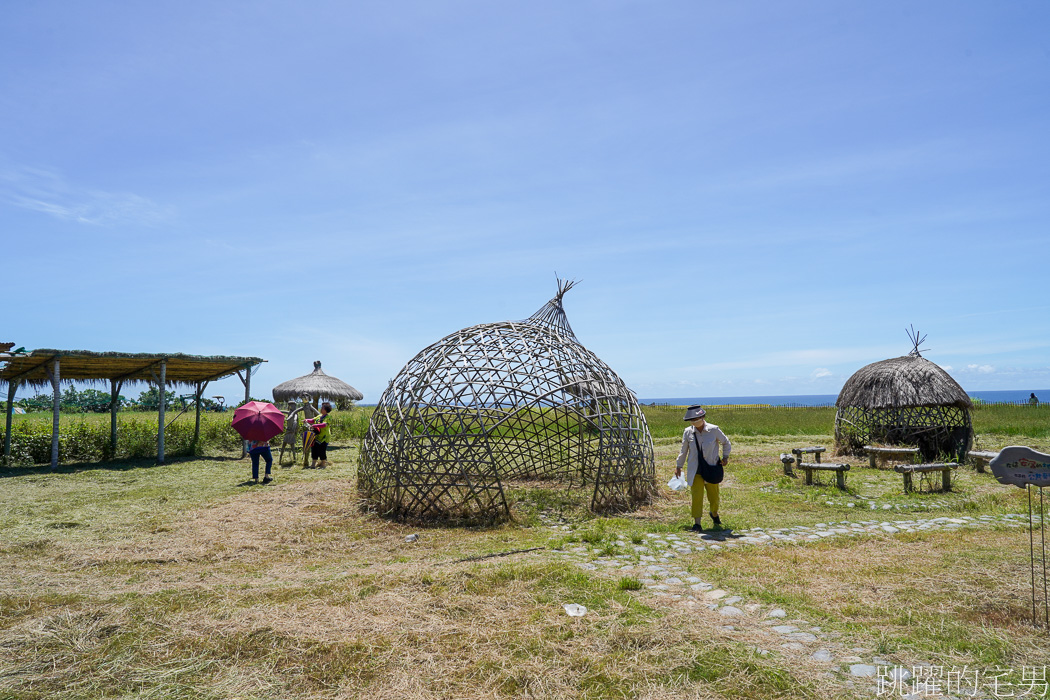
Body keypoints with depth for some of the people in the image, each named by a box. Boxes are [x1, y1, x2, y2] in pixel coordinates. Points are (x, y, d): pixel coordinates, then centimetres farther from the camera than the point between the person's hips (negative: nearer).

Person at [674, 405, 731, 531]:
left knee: (713, 495, 10)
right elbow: (683, 450, 12)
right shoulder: (688, 432, -1)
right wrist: (678, 466, 17)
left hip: (711, 469, 0)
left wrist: (725, 457, 1)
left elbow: (726, 443, 11)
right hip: (695, 470, 1)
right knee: (696, 496, -7)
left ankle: (714, 514, 41)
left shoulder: (713, 430, -7)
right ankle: (697, 524, 0)